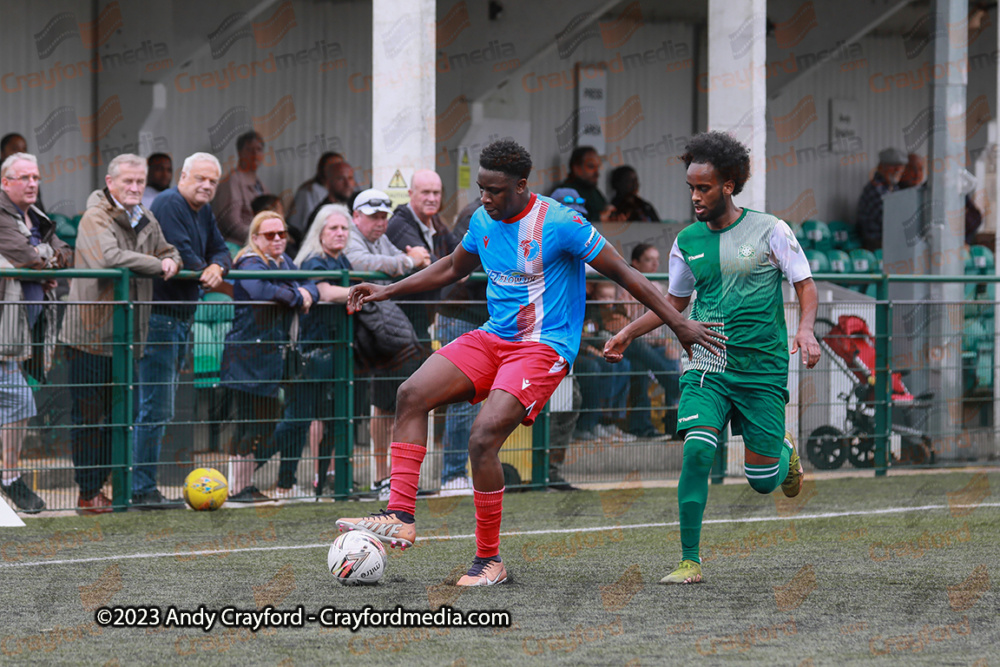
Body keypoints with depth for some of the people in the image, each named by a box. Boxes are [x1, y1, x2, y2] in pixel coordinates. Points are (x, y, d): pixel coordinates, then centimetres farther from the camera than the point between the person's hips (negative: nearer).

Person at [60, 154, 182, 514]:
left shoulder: (147, 221, 14)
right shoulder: (95, 218, -11)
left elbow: (168, 252, 28)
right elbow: (109, 257, -27)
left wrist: (172, 261, 2)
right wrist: (156, 265, -17)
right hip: (91, 332, -8)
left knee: (115, 416, 11)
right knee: (89, 416, -2)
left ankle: (99, 486, 19)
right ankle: (88, 493, 3)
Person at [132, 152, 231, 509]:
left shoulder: (203, 211, 16)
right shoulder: (168, 205, -13)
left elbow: (220, 250, 14)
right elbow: (184, 257, -22)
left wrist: (217, 267, -8)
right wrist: (206, 273, -6)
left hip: (182, 318, 10)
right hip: (159, 316, -10)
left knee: (161, 408, 12)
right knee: (155, 409, -9)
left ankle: (145, 487, 16)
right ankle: (142, 490, -7)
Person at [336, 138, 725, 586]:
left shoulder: (559, 223, -15)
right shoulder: (483, 221, 5)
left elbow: (623, 274, -9)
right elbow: (452, 269, 25)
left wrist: (679, 324, -10)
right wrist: (386, 292, 19)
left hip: (543, 348, -7)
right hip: (492, 339, 7)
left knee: (483, 438, -23)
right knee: (411, 394, -11)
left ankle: (489, 561, -10)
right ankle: (400, 518, -12)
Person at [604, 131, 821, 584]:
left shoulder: (769, 230, -4)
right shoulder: (687, 241, 7)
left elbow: (804, 284, 0)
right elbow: (676, 302, 21)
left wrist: (806, 330, -18)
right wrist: (628, 333, 12)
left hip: (762, 368, -2)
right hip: (706, 365, 2)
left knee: (762, 480, 1)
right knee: (697, 449, -20)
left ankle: (784, 452, 40)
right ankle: (689, 562, -15)